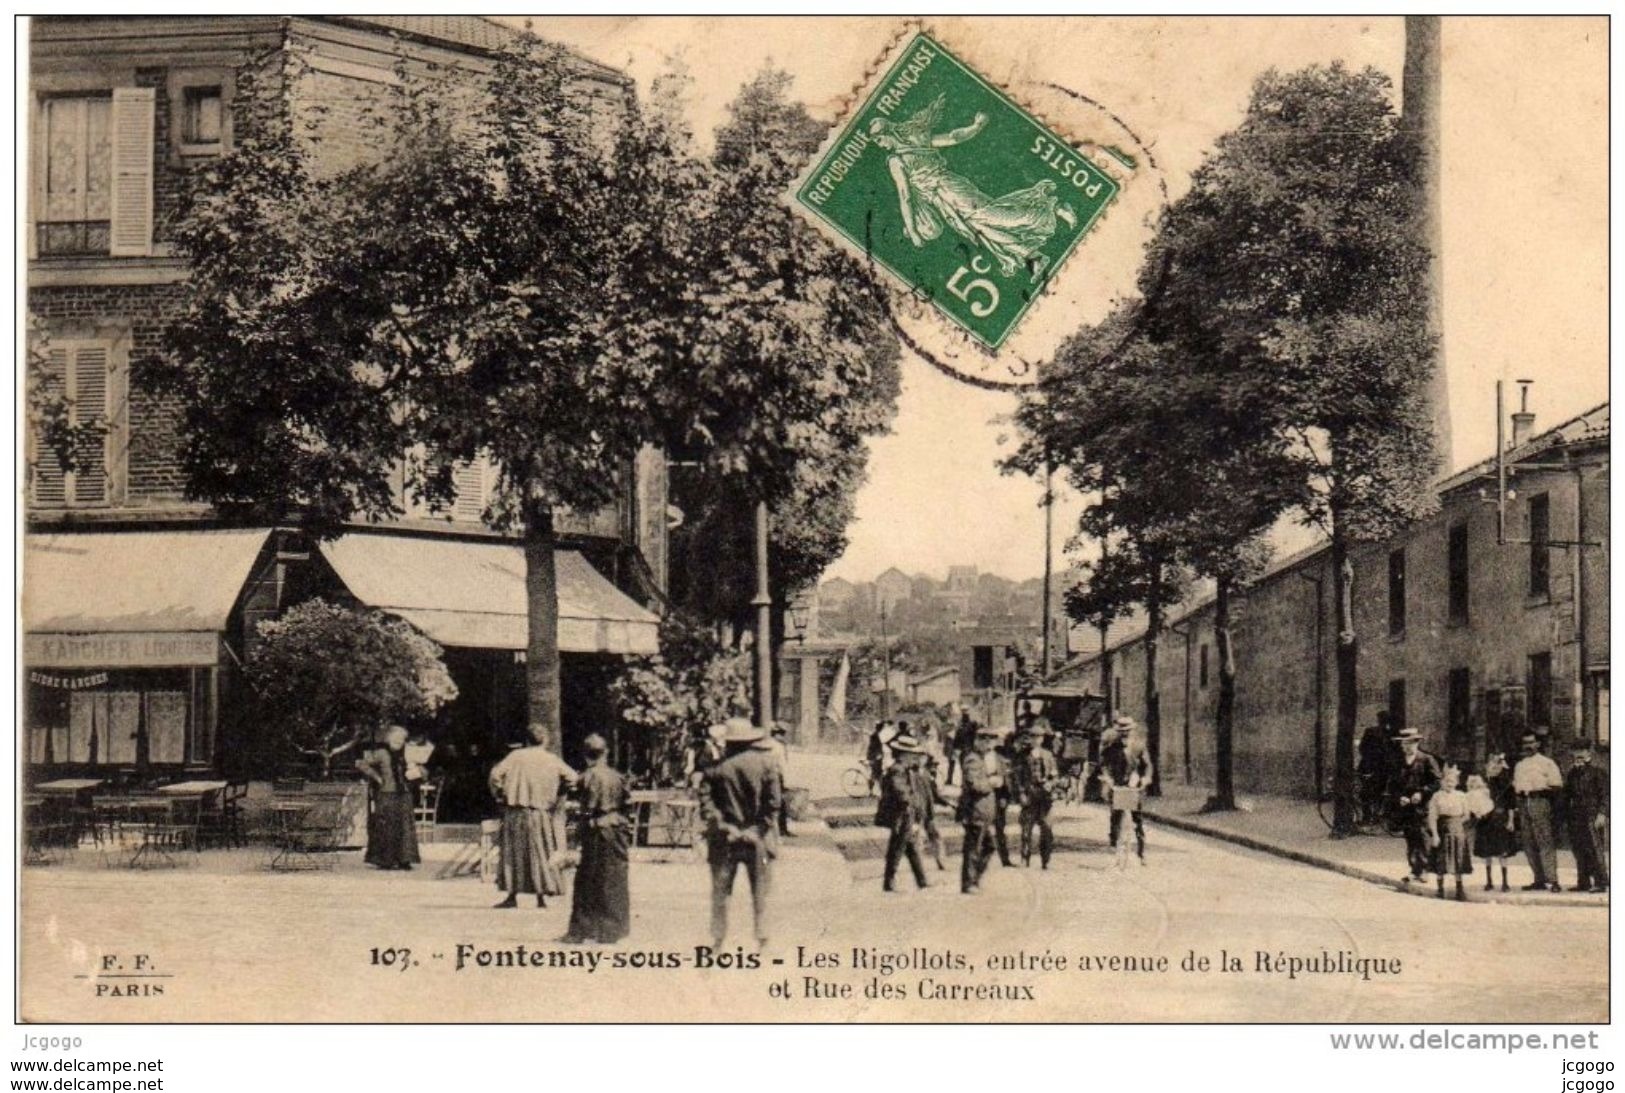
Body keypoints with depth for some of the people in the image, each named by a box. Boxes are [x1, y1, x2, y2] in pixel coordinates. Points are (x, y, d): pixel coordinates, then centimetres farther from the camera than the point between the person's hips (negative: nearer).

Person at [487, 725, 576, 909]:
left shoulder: (516, 756, -2)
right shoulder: (552, 760, 1)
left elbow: (495, 774, -9)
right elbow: (572, 778, -3)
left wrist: (500, 796, 3)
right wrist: (556, 797, 7)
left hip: (515, 812, -1)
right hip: (541, 813, 1)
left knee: (513, 853, 7)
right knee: (541, 855, 9)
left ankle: (512, 896, 5)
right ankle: (541, 896, 5)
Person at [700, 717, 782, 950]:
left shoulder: (716, 767, -4)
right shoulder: (766, 762, -6)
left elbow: (705, 800, -9)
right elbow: (773, 801, -9)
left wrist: (720, 824, -7)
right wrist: (765, 827, -3)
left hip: (725, 838, 1)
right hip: (756, 838, 0)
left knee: (720, 891, 9)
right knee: (760, 891, 9)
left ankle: (717, 938, 10)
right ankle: (761, 937, 8)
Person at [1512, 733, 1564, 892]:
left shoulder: (1546, 762, 4)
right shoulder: (1519, 765, 22)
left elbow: (1557, 786, -2)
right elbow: (1515, 786, 25)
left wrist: (1543, 790, -16)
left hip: (1539, 801, -6)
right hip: (1523, 804, 7)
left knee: (1545, 842, -13)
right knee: (1529, 844, 5)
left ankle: (1551, 880, -16)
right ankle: (1539, 880, 10)